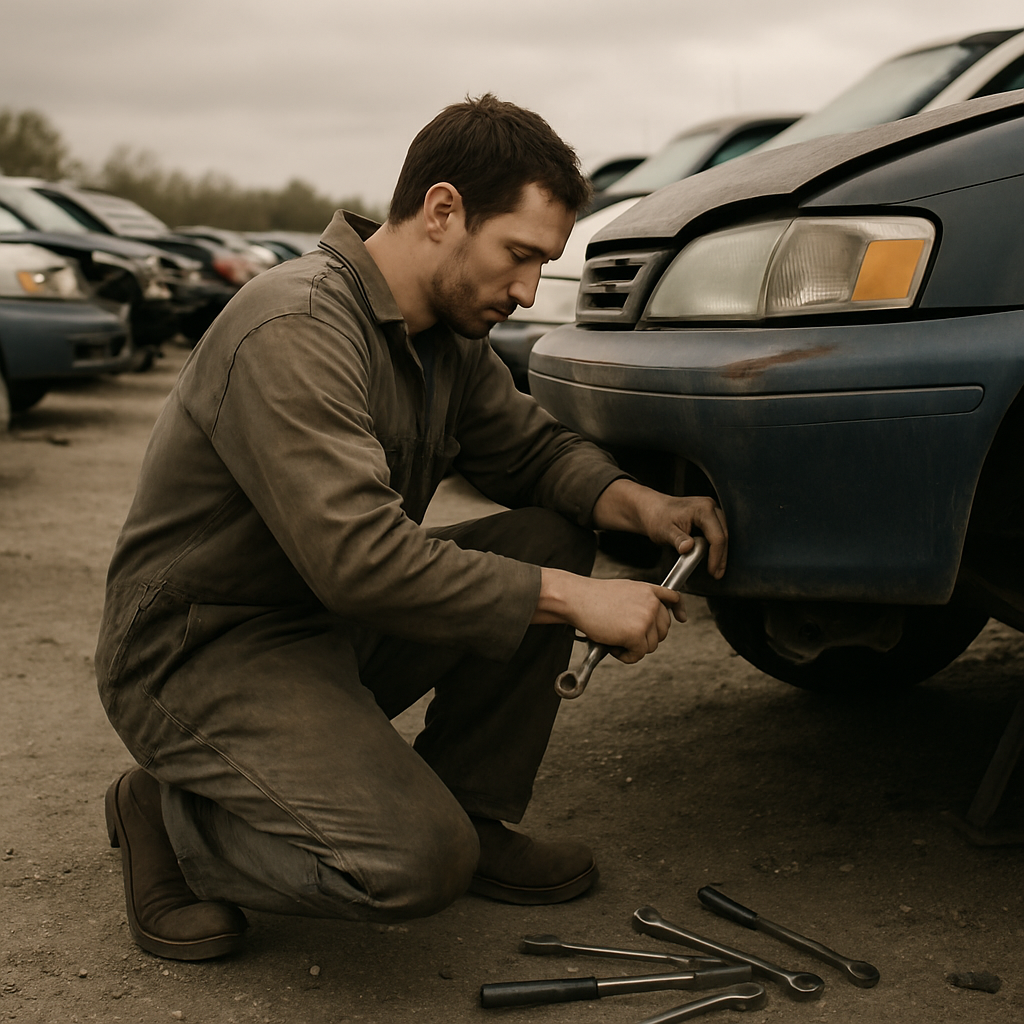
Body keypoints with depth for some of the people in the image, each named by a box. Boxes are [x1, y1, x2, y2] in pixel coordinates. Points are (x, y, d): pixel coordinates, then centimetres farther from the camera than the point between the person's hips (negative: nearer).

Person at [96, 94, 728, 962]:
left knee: (554, 538, -3)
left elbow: (530, 448, 11)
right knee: (418, 862, -26)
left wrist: (638, 504, -11)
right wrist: (574, 601, -28)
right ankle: (170, 821, -1)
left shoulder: (450, 330, 3)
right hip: (203, 650, -9)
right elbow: (357, 558, -33)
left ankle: (472, 816, 5)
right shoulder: (296, 330, -27)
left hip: (338, 623, 9)